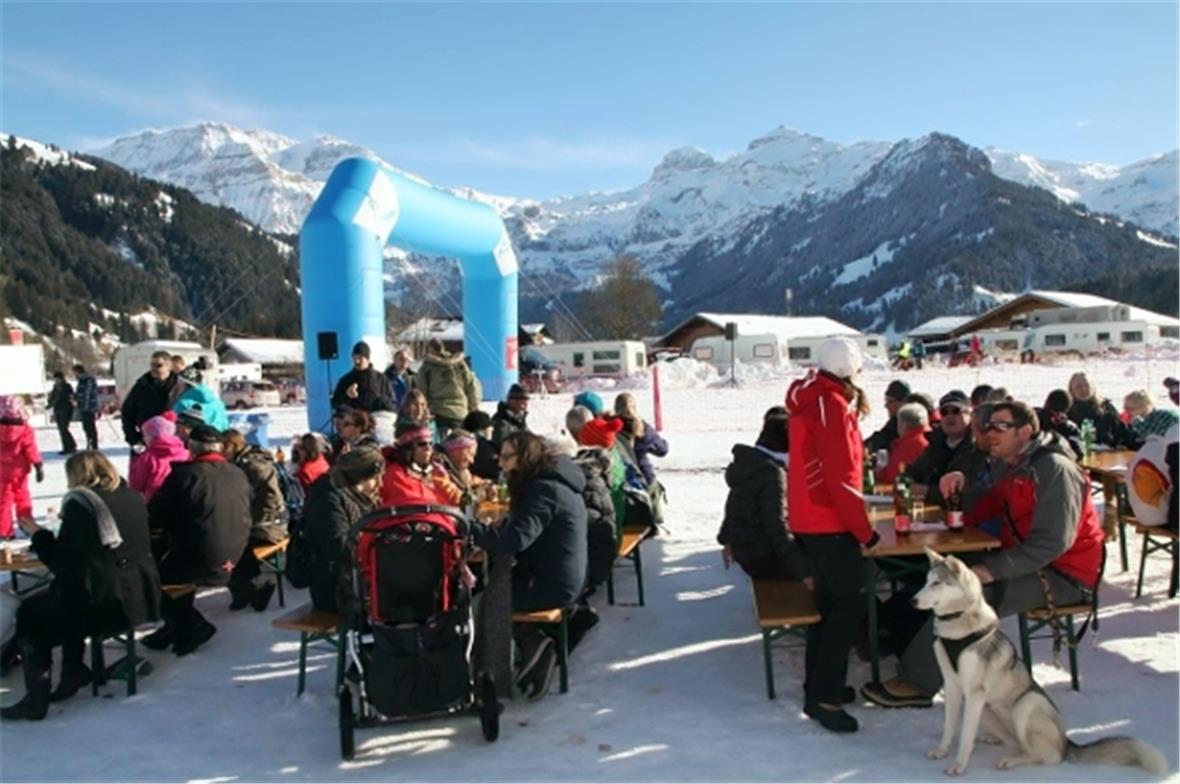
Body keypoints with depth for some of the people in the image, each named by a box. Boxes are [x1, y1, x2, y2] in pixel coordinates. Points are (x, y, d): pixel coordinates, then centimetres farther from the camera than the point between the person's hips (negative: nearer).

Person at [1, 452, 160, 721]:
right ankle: (73, 673, 31)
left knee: (29, 614, 16)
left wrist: (37, 534, 8)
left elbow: (61, 562, -7)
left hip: (106, 604, -7)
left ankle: (37, 697, 14)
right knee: (68, 601, 31)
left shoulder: (79, 504, -10)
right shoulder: (133, 498, 8)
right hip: (143, 597, 7)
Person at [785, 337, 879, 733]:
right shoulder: (832, 405, -17)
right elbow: (841, 477, -21)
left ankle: (818, 683, 26)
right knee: (850, 605, -7)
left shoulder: (808, 400, 12)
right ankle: (824, 696, -4)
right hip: (829, 522, -10)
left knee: (829, 602, 17)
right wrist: (865, 531, -17)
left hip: (810, 519, 10)